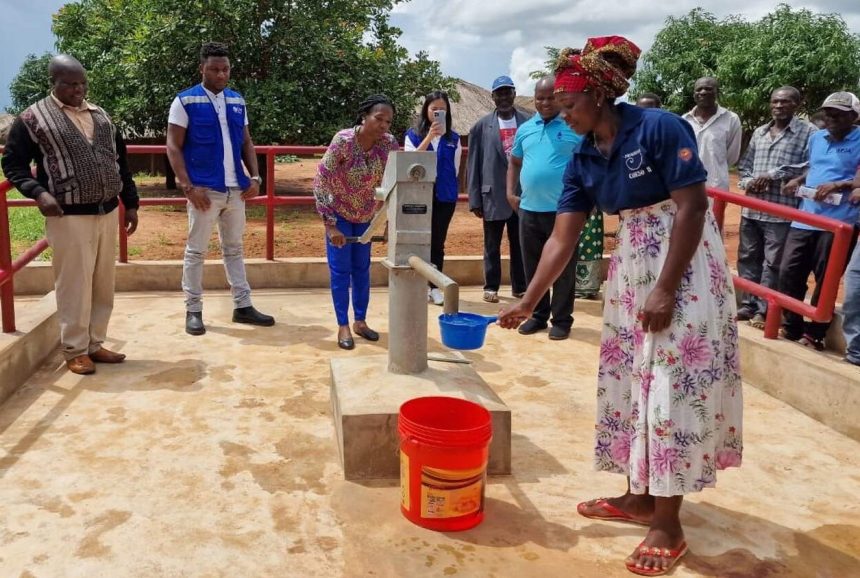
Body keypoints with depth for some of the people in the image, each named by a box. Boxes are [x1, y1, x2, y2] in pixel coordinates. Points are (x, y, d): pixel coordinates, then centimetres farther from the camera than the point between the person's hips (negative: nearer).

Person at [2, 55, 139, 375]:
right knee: (75, 285, -1)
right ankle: (75, 351, 13)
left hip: (107, 212, 6)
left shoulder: (100, 115, 15)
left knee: (103, 284, 10)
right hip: (70, 217, -5)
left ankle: (94, 344, 23)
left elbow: (120, 161, 18)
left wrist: (130, 203, 14)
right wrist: (38, 192, -17)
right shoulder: (33, 118, -2)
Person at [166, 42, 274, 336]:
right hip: (204, 190, -5)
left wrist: (255, 177, 3)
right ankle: (193, 310, 12)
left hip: (236, 189, 5)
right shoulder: (185, 101, -5)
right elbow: (173, 147, -7)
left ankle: (243, 306, 20)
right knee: (196, 251, 3)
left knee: (234, 249, 13)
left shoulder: (237, 101, 11)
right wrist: (188, 187, -16)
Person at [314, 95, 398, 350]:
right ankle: (343, 326, 8)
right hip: (339, 213, -4)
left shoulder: (389, 144, -17)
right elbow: (320, 181, -25)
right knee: (340, 269, -1)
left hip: (366, 214, 4)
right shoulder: (343, 141, -28)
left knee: (362, 268, 11)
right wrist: (330, 225, -26)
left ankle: (360, 321, 23)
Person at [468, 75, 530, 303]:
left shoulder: (528, 123, 1)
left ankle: (520, 286, 20)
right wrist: (475, 199, -3)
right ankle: (491, 287, 18)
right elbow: (474, 165, 1)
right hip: (493, 195, -1)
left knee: (520, 244, 10)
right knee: (492, 246, 8)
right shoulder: (482, 126, 1)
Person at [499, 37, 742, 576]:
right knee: (630, 378, 10)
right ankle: (639, 496, 26)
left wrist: (665, 290, -20)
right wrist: (528, 303, 0)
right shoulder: (583, 161, 3)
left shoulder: (660, 127, -17)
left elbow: (692, 208, -18)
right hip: (630, 264, 8)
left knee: (673, 382, -5)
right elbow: (562, 239, 3)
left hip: (686, 266, -7)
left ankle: (668, 524, 6)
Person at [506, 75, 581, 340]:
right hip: (529, 209, 5)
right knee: (532, 266, 11)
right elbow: (514, 162, 21)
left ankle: (562, 319, 14)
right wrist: (510, 192, 10)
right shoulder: (525, 129, 11)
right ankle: (537, 315, 24)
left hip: (563, 210, -5)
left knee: (563, 268, 3)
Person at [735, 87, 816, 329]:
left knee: (772, 263, 0)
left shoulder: (808, 132, -3)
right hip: (751, 208, 6)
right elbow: (744, 164, 17)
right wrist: (747, 181, -3)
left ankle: (764, 310, 9)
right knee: (748, 257, 11)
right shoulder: (759, 132, 15)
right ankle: (749, 304, 23)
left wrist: (773, 176, -15)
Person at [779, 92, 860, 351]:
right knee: (789, 273, 4)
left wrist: (839, 185, -20)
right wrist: (798, 180, 9)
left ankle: (815, 333, 14)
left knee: (825, 280, 3)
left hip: (838, 222, -5)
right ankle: (791, 327, 19)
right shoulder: (816, 138, 15)